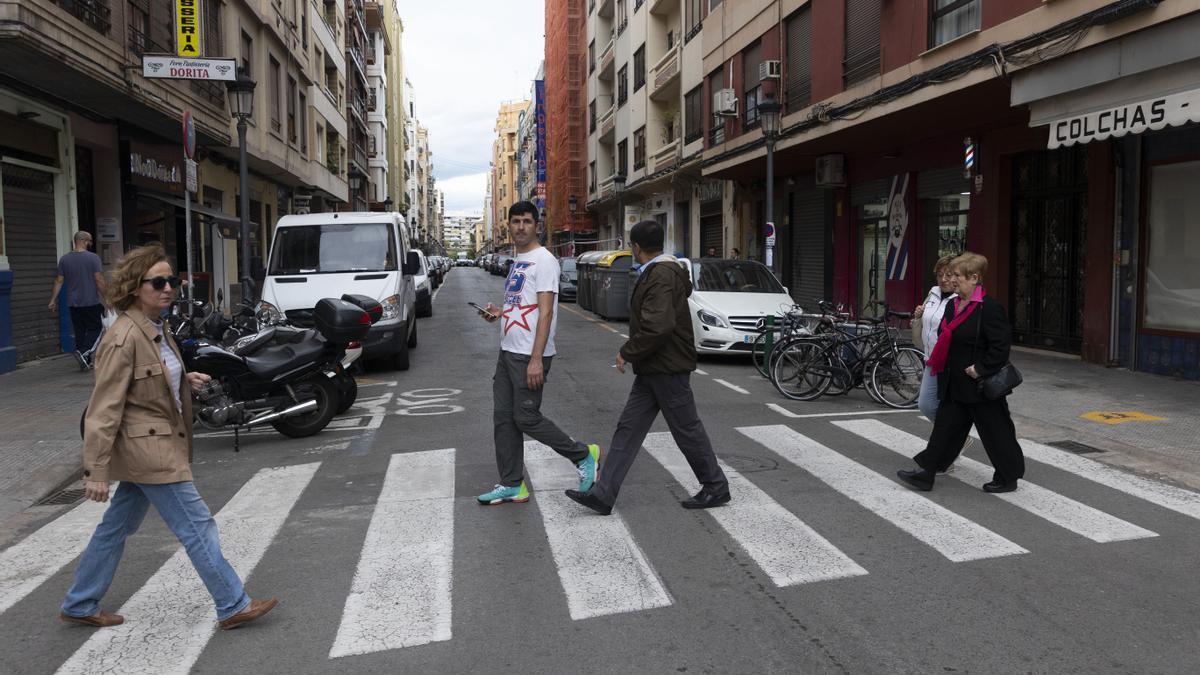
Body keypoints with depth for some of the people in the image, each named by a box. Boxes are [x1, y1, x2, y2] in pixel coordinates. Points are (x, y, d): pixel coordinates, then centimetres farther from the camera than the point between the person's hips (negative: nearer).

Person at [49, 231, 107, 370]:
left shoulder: (64, 259, 6)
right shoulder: (93, 258, -9)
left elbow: (59, 281, 6)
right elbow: (99, 280, -12)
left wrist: (53, 300, 11)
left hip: (73, 303, 5)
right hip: (91, 302, -5)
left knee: (80, 331, 10)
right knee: (95, 328, 5)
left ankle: (86, 361, 13)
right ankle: (82, 352, -15)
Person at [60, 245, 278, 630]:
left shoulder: (157, 329, 8)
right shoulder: (123, 338, -20)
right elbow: (104, 408, -20)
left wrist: (185, 381, 4)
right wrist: (96, 470, -19)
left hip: (159, 444, 10)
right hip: (149, 449, -10)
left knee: (117, 527, 20)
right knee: (198, 526, -3)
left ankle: (80, 606, 34)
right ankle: (233, 607, 7)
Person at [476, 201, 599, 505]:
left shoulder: (544, 260, -13)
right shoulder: (517, 262, 17)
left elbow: (545, 311, -20)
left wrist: (536, 359, -25)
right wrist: (499, 312, 6)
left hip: (529, 355, -9)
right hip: (507, 352, 10)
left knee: (526, 417, -6)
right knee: (503, 417, 9)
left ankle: (585, 456, 10)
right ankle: (512, 485, 17)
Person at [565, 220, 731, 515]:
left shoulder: (661, 276, -20)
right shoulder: (665, 271, 14)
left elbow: (658, 326, -31)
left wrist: (627, 352, -17)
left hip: (667, 369, -10)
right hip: (652, 369, 10)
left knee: (688, 430, 3)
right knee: (628, 429, 6)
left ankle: (716, 488, 21)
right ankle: (602, 494, 8)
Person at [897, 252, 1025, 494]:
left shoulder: (990, 308, -16)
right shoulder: (953, 305, 10)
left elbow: (1001, 345, -20)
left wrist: (980, 368, -21)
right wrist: (938, 363, 9)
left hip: (980, 386, -8)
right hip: (954, 385, 8)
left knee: (995, 431, 6)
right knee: (945, 427, 10)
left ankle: (1008, 478, 23)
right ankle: (925, 473, 13)